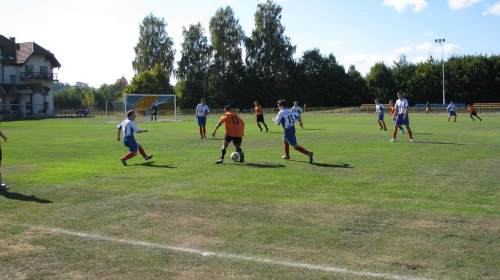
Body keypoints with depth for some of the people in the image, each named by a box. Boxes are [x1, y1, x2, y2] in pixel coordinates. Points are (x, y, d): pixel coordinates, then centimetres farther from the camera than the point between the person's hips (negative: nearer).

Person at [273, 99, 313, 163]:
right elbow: (298, 116, 6)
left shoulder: (281, 112, -12)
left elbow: (277, 123, -11)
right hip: (292, 128, 9)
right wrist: (300, 123, 25)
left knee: (295, 146, -6)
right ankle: (287, 155, 40)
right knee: (284, 140, 31)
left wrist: (274, 120, 11)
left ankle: (308, 153, -20)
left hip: (288, 130, -9)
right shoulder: (290, 111, 7)